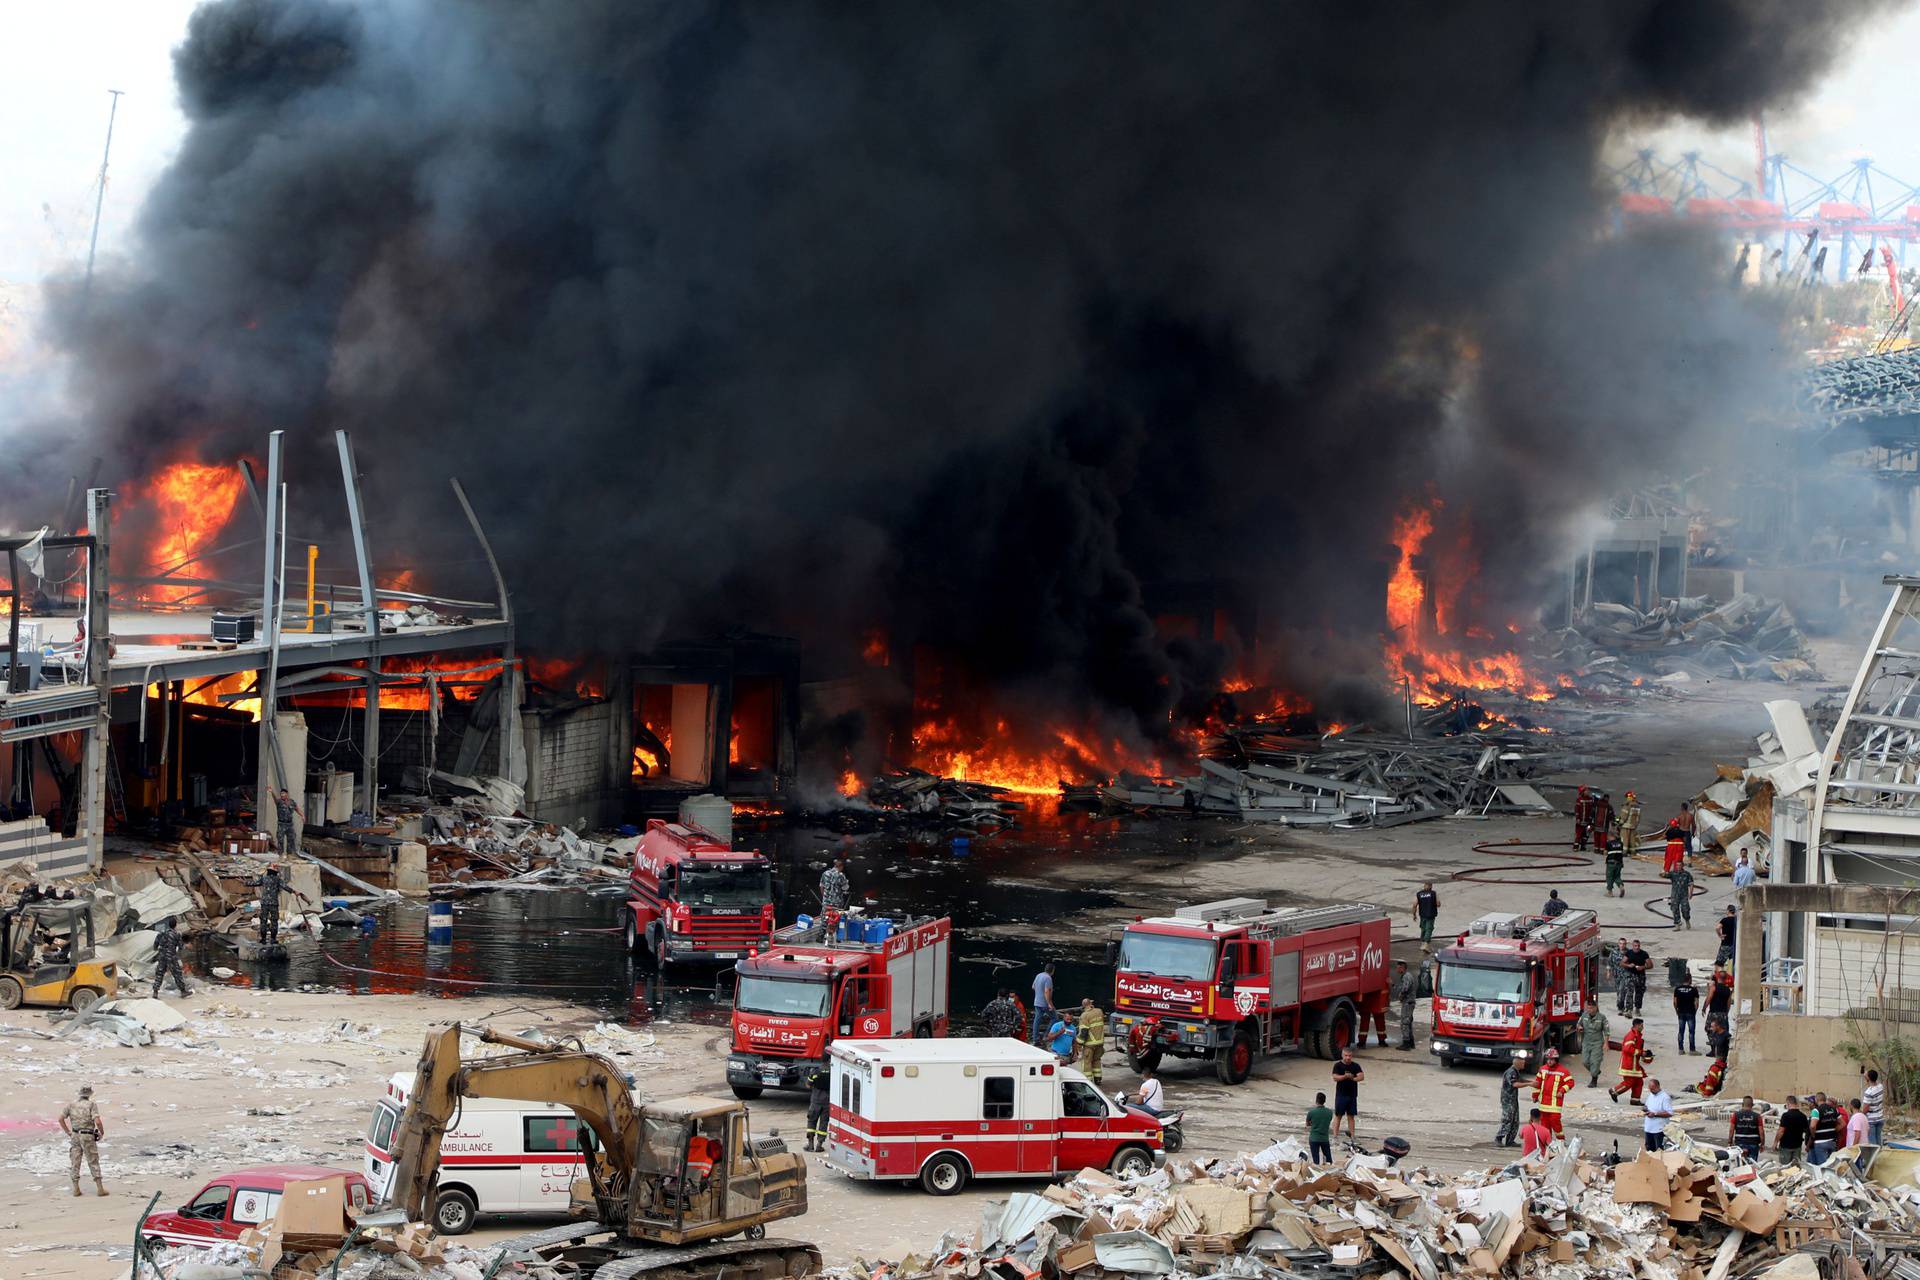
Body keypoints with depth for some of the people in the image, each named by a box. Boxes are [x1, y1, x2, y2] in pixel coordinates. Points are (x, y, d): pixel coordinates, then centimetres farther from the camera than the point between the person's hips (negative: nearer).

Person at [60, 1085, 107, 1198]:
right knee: (93, 1162, 4)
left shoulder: (72, 1104, 4)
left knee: (74, 1163, 9)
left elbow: (61, 1118, 4)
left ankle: (76, 1188, 7)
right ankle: (100, 1188, 4)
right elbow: (97, 1121, -19)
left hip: (75, 1135, 3)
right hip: (88, 1137, -3)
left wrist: (68, 1132, 12)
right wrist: (102, 1132, -1)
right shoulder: (91, 1104, -9)